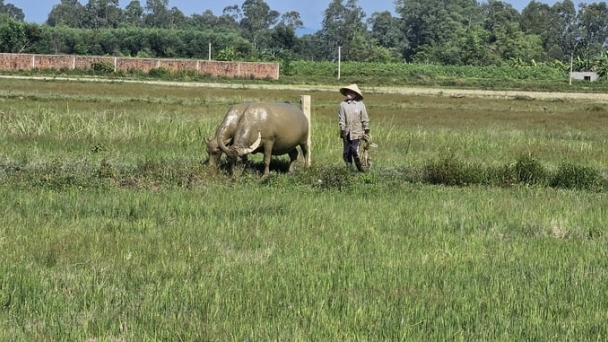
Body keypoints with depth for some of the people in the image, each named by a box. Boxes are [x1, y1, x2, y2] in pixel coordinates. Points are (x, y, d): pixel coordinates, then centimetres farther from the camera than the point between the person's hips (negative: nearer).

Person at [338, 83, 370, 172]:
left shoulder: (360, 105, 1)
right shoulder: (343, 104, 3)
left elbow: (365, 119, 7)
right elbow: (341, 118, 4)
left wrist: (366, 131, 8)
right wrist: (343, 130, -3)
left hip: (356, 132, -2)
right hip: (347, 133, 2)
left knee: (355, 151, -11)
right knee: (346, 151, 6)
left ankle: (360, 167, -1)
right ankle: (349, 167, 18)